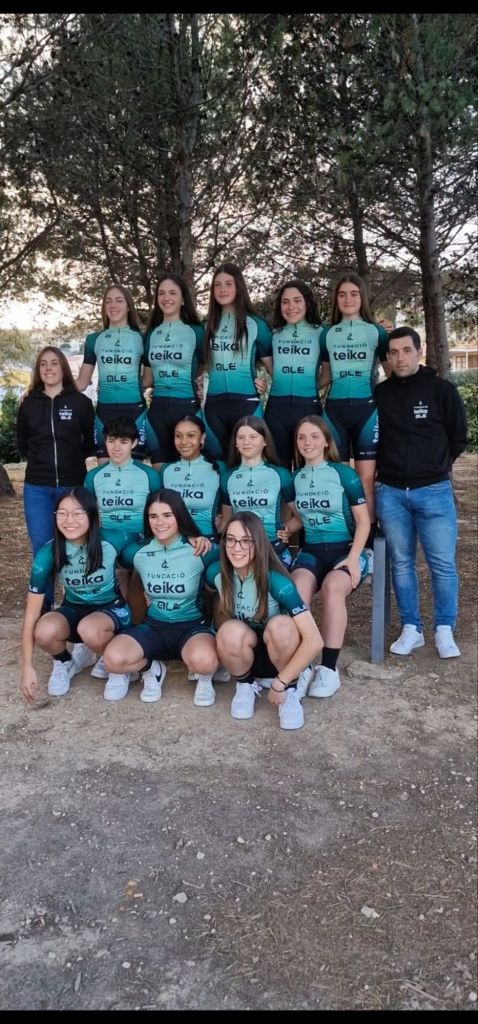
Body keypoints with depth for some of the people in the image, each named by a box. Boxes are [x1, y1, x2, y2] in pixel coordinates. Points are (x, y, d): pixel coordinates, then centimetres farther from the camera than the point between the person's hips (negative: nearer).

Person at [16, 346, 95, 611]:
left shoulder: (80, 402, 0)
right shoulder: (28, 404, 7)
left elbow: (92, 442, 8)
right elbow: (22, 445, 16)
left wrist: (72, 459, 3)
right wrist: (41, 460, 9)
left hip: (72, 485, -2)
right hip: (37, 487, 2)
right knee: (42, 549, 2)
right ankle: (43, 610, 13)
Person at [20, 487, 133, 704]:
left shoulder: (112, 541, -23)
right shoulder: (47, 554, -20)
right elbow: (32, 611, -17)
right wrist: (27, 667, -19)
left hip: (111, 608, -2)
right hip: (73, 610, 2)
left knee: (89, 630, -38)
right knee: (45, 632, -32)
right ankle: (64, 662, 5)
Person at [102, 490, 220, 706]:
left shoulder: (200, 551, -12)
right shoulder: (137, 552, -3)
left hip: (193, 625, -3)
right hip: (154, 625, 3)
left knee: (203, 661, -38)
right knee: (113, 659, -25)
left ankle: (204, 677, 1)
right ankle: (152, 668, 8)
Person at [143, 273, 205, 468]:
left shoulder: (196, 331, 1)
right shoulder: (151, 333, 12)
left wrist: (192, 381, -3)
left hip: (187, 406, -3)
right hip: (157, 408, 4)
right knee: (160, 471, 8)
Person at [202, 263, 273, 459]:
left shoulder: (255, 324, 1)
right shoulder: (208, 325, 12)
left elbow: (270, 363, 6)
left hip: (246, 401, -3)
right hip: (214, 403, 4)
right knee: (218, 457, 9)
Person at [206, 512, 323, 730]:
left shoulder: (276, 581, -27)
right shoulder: (216, 573, -14)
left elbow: (314, 641, -30)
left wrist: (280, 683, -25)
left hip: (280, 655, -2)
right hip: (244, 654, 2)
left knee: (280, 626, -35)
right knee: (231, 632, -32)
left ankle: (291, 691, -9)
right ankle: (245, 685, -1)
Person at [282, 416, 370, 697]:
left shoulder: (345, 474, -3)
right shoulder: (296, 477, 10)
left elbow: (363, 522, -2)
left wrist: (353, 558, -15)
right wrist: (286, 529, 2)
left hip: (345, 550, -3)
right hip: (311, 551, 3)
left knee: (332, 587, -36)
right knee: (295, 589, -32)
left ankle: (330, 668, -28)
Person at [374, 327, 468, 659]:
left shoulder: (442, 389, 0)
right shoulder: (379, 394, 5)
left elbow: (459, 439, 6)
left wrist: (434, 467, 9)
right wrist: (390, 467, 7)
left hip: (434, 491, -2)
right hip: (390, 492, 2)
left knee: (443, 564, 0)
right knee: (402, 563, 8)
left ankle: (444, 631, 15)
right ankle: (411, 629, 20)